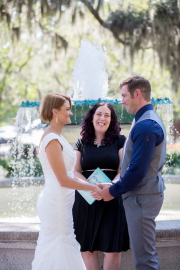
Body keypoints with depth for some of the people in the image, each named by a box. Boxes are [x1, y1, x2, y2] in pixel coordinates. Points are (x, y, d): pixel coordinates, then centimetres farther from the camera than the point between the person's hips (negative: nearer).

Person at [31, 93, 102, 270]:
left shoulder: (55, 137, 14)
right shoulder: (52, 140, -17)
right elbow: (64, 180, -19)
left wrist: (90, 184, 15)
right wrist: (93, 188, -10)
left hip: (58, 202, 10)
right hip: (56, 203, -10)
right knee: (58, 253, -5)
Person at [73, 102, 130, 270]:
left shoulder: (119, 141, 7)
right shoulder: (82, 143, 11)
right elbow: (75, 172, 4)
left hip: (112, 199, -1)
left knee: (112, 249, -6)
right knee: (87, 249, 0)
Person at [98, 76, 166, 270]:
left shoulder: (145, 126, -20)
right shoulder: (150, 120, 15)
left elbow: (137, 170, -22)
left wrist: (113, 191, -10)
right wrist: (117, 186, 15)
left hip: (142, 197, -11)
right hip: (144, 193, 11)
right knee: (147, 253, 17)